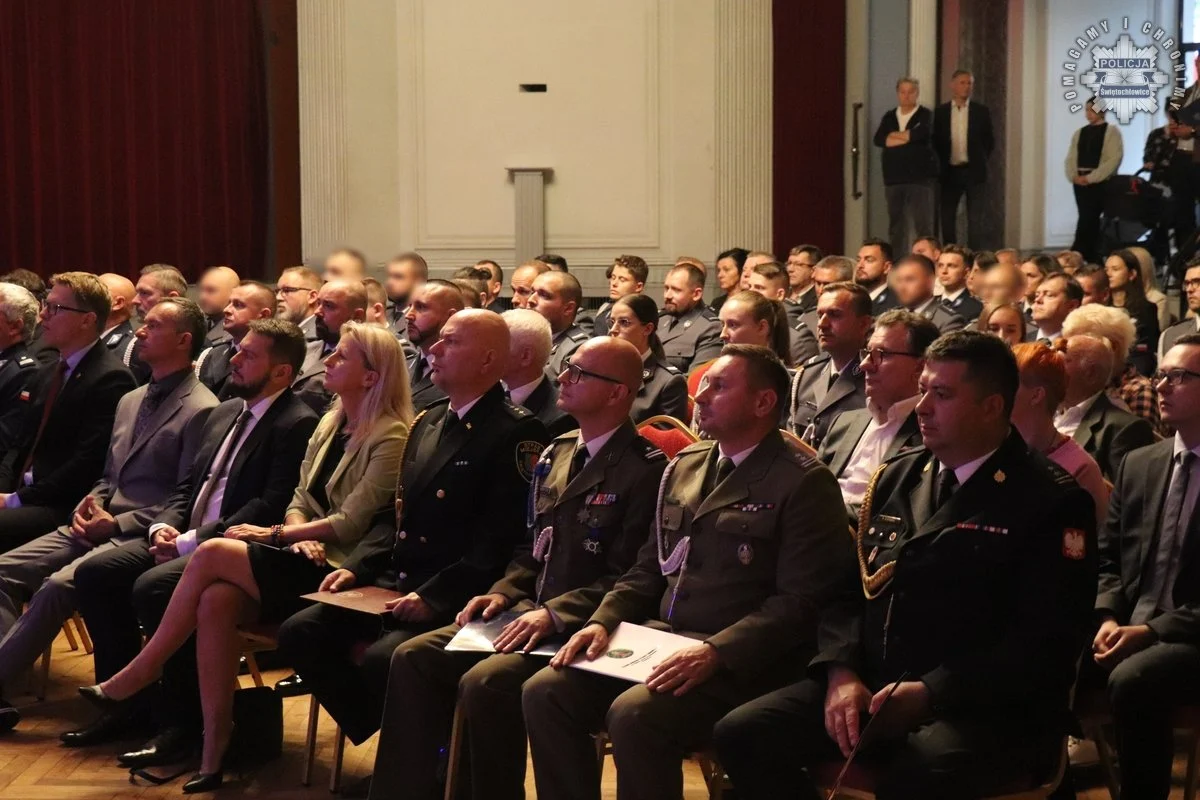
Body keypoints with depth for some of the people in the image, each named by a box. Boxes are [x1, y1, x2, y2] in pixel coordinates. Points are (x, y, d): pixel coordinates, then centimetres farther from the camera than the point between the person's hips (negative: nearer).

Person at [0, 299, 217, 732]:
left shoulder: (200, 410, -8)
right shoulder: (130, 401, 20)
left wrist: (118, 523, -15)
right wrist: (90, 505, 3)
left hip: (140, 535, -9)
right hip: (98, 524, 9)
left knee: (57, 585, -28)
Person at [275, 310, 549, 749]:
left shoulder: (516, 433, -11)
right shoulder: (428, 421, 17)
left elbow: (501, 538, -18)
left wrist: (433, 597, -23)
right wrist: (356, 566, 5)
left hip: (452, 599, -8)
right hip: (395, 582, 8)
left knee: (382, 658, -30)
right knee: (299, 631, -7)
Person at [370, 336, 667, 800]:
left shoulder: (645, 469, -11)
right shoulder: (556, 453, 15)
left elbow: (629, 578, -15)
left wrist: (555, 614, -22)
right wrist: (504, 592, 3)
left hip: (580, 628, -8)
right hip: (529, 613, 8)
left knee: (484, 683, -29)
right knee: (412, 657, -6)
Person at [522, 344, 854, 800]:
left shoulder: (804, 483, -7)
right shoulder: (685, 465, 17)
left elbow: (801, 602, -14)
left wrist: (715, 652, -24)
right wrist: (604, 621, 2)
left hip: (740, 660, -7)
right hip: (661, 637, 7)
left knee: (633, 714, -31)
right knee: (544, 692, -11)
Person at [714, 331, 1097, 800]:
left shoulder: (1052, 502, -4)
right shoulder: (894, 479, 16)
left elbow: (1046, 643, -12)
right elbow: (849, 589, 16)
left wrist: (931, 692, -19)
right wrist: (842, 672, -5)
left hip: (987, 709, -6)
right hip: (874, 688, 6)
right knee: (741, 734, -14)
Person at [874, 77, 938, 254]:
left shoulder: (925, 115, 3)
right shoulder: (889, 117, 15)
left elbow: (922, 133, -18)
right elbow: (878, 139, -1)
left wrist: (894, 135, -5)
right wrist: (908, 137, -10)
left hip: (920, 176, -4)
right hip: (894, 177, 4)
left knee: (923, 224, -8)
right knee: (895, 225, 7)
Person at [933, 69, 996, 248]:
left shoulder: (981, 111, 4)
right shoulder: (940, 112, 4)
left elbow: (990, 141, 9)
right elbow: (935, 141, 8)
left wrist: (980, 160, 3)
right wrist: (943, 162, 2)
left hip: (974, 171, -1)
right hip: (950, 171, 1)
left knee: (976, 218, -3)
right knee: (947, 218, 4)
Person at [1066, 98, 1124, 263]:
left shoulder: (1111, 131, -2)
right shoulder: (1079, 133, 16)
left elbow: (1114, 159, -11)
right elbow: (1070, 159, 15)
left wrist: (1091, 177, -16)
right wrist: (1074, 176, -6)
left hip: (1101, 183, -5)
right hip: (1080, 183, 5)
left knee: (1086, 219, -11)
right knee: (1090, 220, 7)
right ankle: (1093, 259, 12)